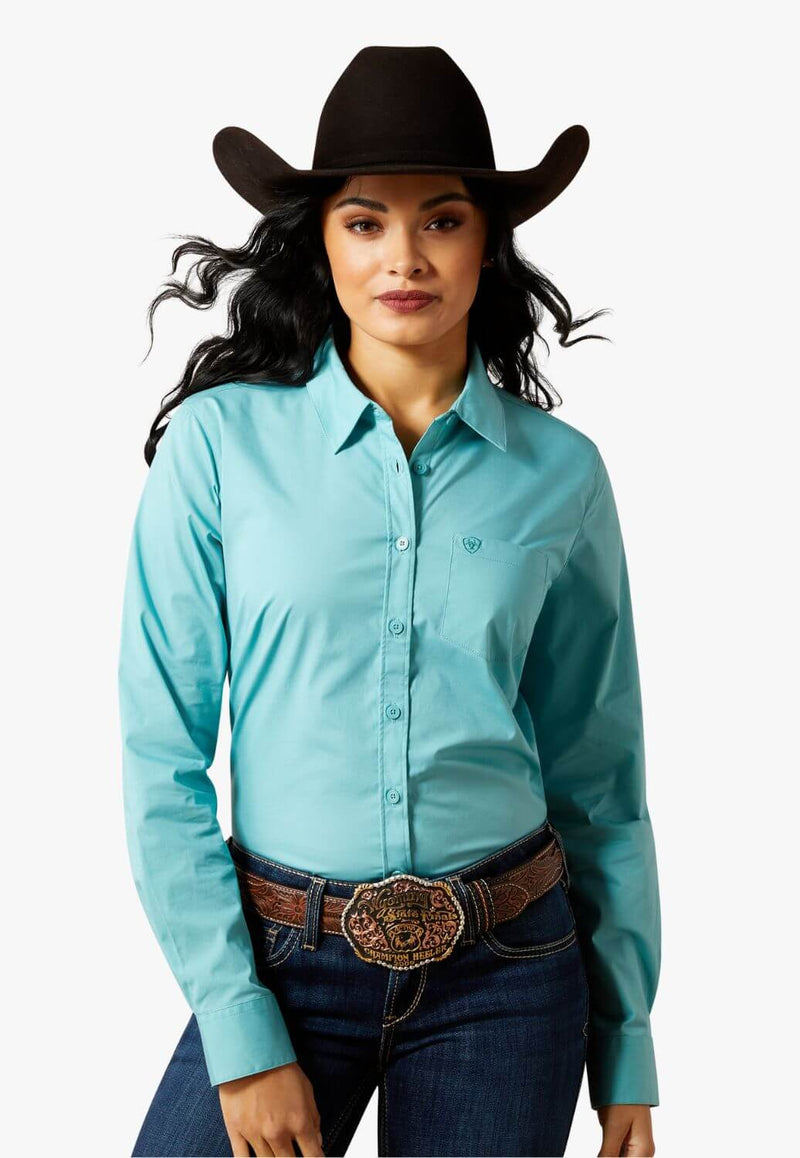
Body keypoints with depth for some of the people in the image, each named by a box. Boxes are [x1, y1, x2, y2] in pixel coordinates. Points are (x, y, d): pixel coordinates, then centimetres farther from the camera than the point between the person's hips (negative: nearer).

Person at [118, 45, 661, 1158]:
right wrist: (239, 1031, -9)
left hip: (509, 974, 1)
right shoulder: (220, 439, -5)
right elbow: (163, 757, -5)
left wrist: (628, 1044, 6)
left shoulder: (561, 471, 0)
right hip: (285, 961, -1)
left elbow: (599, 779, 6)